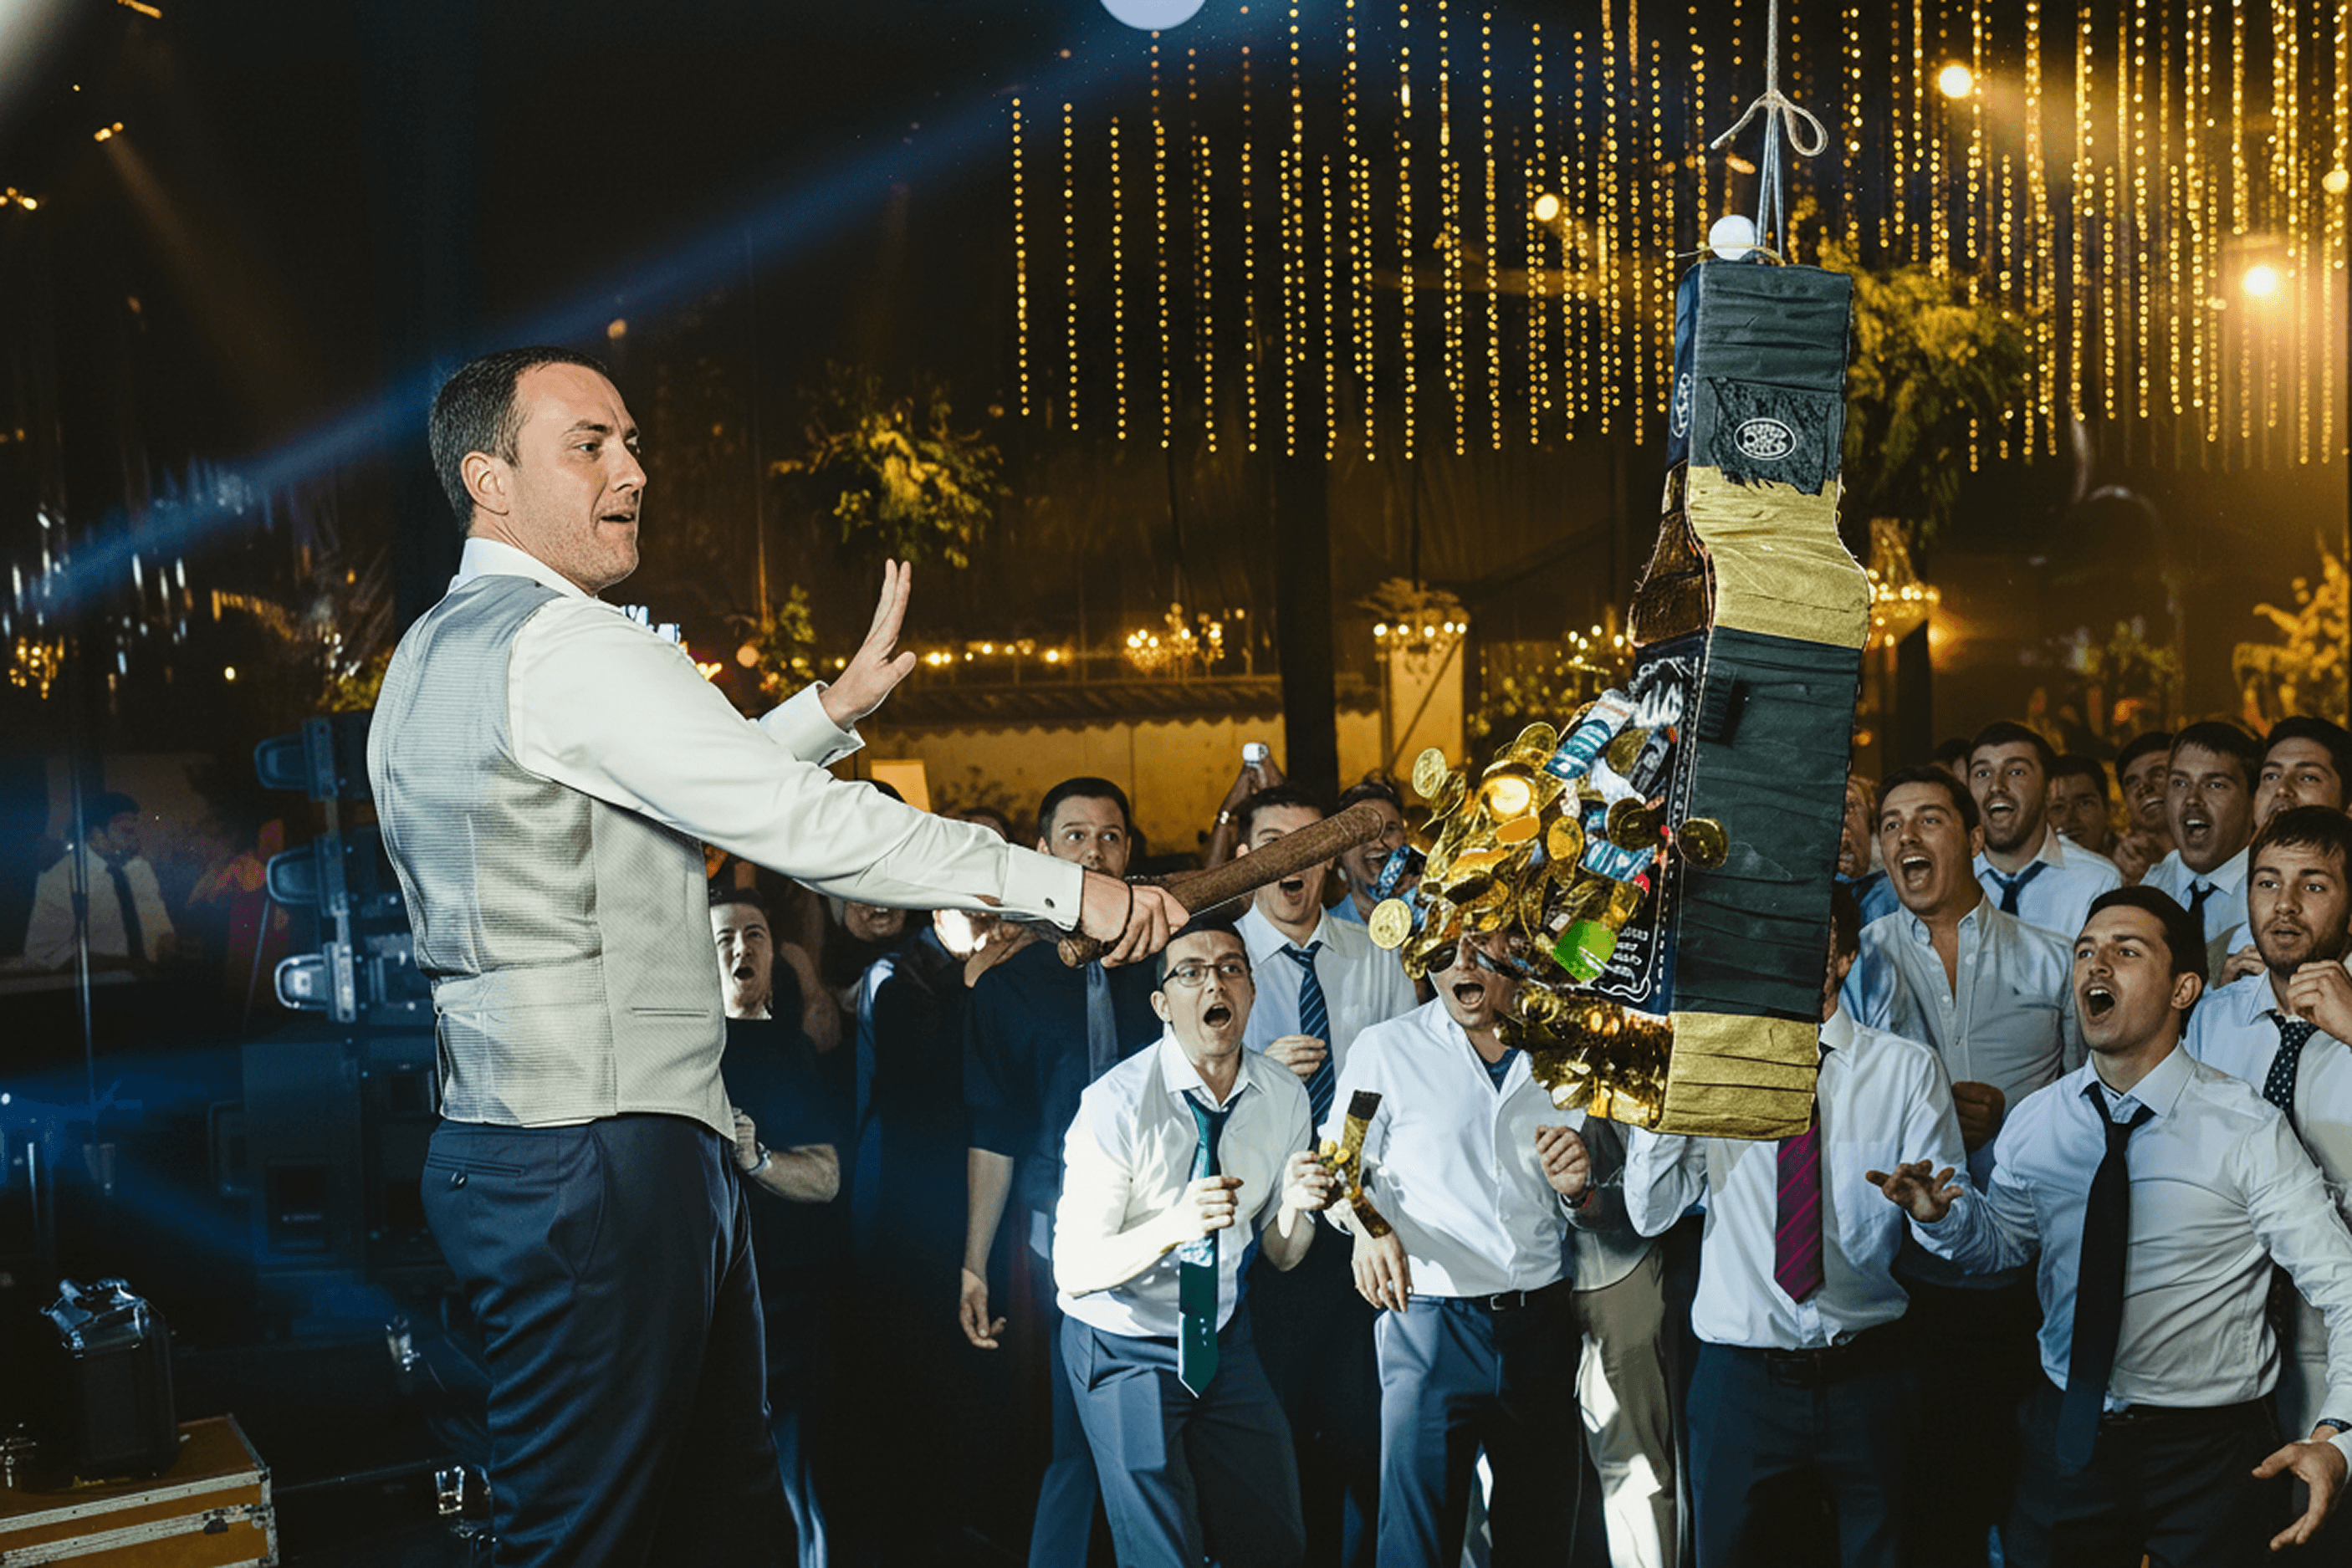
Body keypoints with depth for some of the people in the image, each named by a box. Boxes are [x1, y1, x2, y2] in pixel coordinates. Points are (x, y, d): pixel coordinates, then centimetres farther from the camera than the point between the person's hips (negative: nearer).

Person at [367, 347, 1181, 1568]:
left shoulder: (434, 658, 18)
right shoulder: (559, 640, -14)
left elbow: (699, 781, 25)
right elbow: (796, 825, -19)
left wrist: (840, 704, 20)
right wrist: (1070, 891, -15)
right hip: (598, 1158, -10)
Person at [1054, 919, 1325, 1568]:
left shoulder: (1284, 1095, -6)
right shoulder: (1116, 1103, -23)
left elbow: (1280, 1254, 3)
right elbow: (1073, 1270, -24)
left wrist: (1293, 1208, -20)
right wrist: (1172, 1227, -40)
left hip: (1224, 1338, 5)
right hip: (1125, 1346, -5)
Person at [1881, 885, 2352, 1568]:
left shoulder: (2247, 1132, -14)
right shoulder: (2036, 1123, -2)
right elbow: (2004, 1238, 13)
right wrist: (1941, 1213, -9)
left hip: (2209, 1456, -3)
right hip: (2067, 1431, 4)